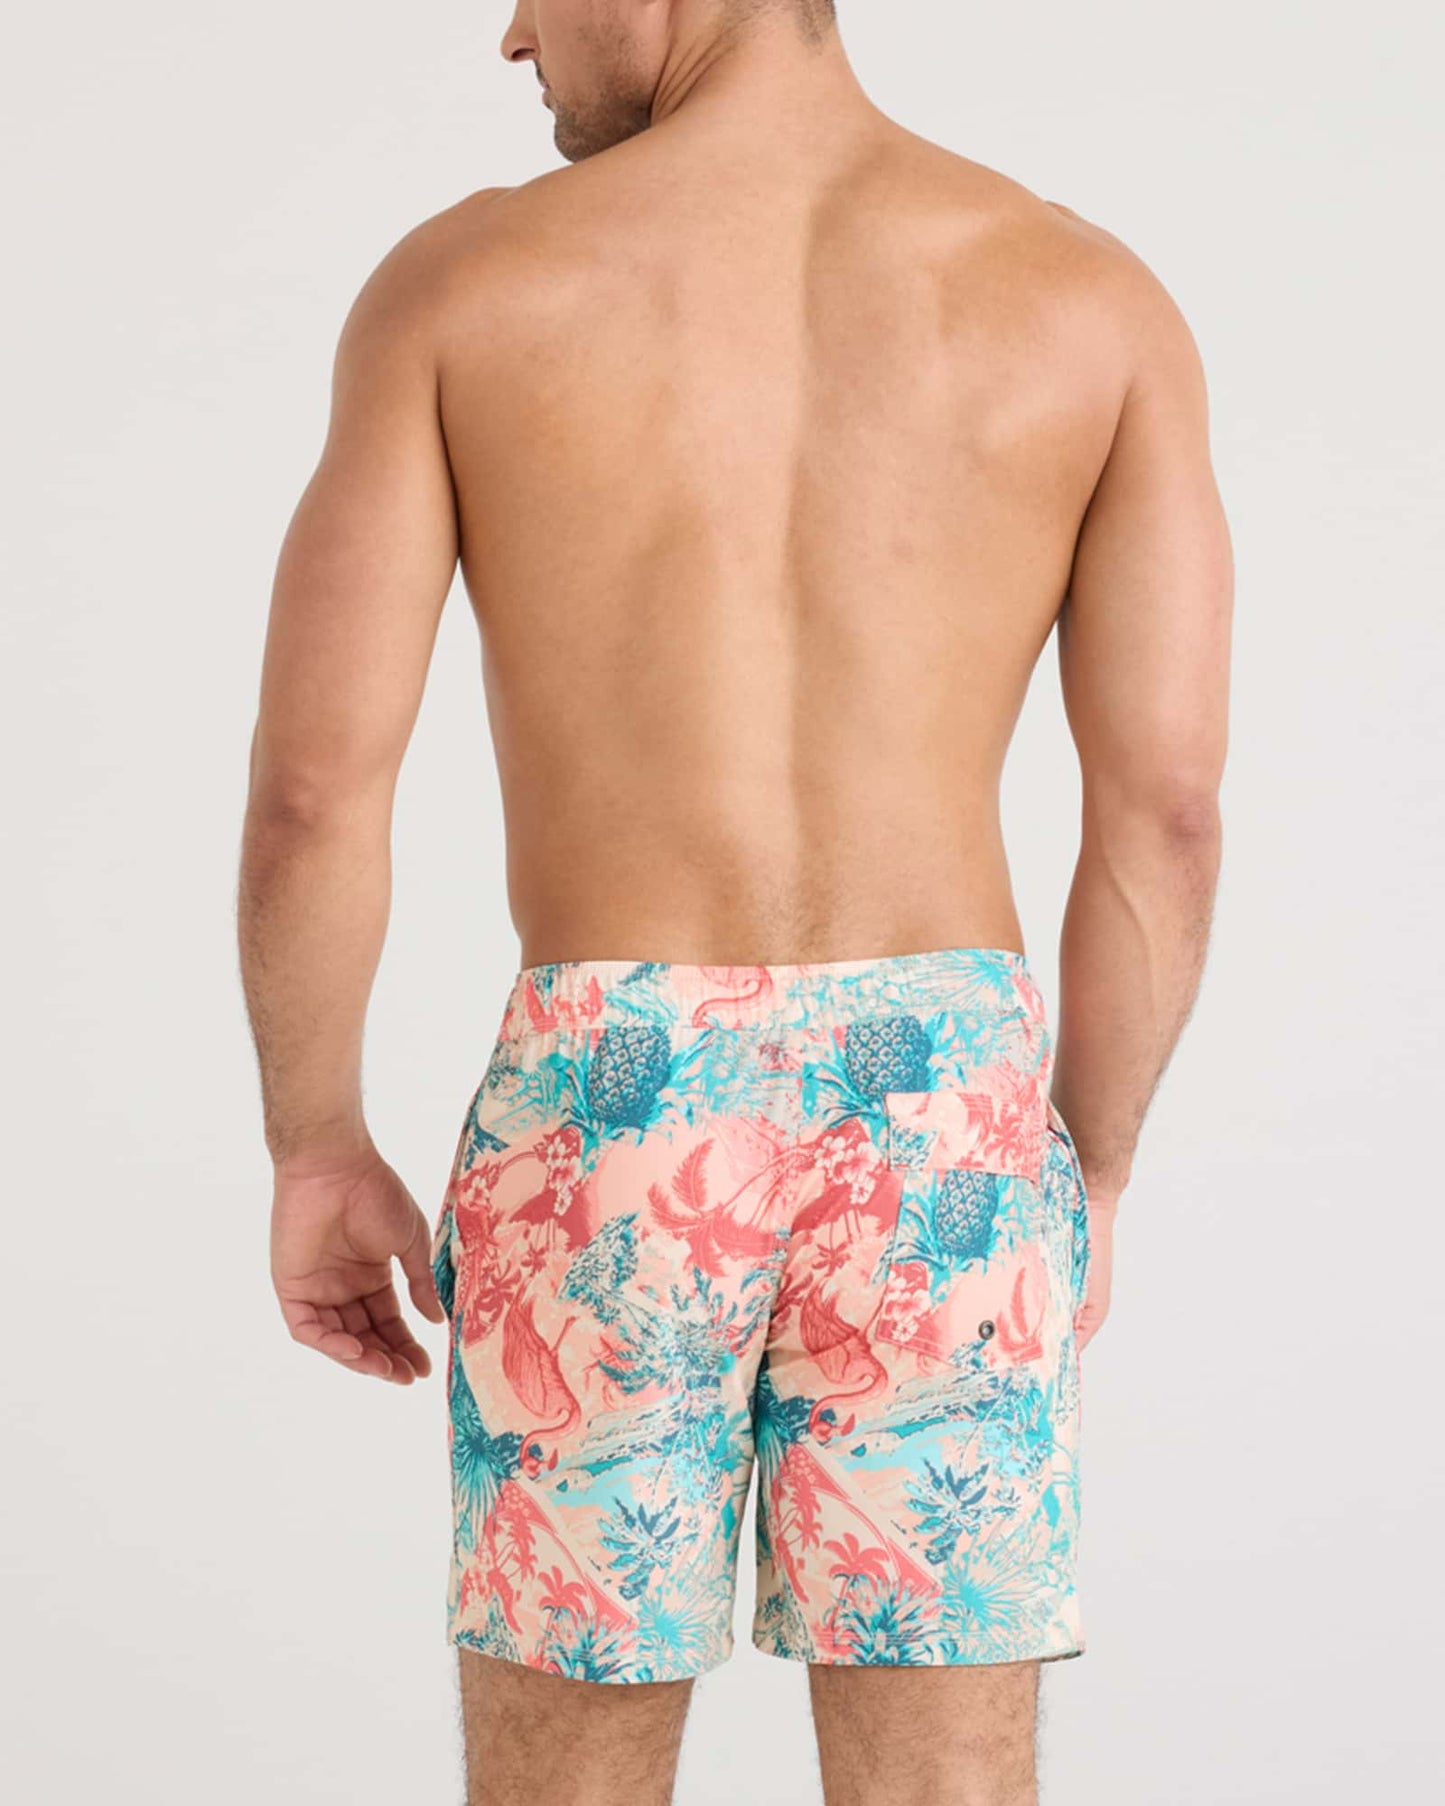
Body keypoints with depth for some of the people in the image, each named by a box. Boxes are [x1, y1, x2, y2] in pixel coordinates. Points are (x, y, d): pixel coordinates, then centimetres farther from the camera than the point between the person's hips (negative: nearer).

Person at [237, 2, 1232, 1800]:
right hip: (934, 1140, 1)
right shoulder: (1098, 300, 1)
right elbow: (1165, 812, -3)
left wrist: (312, 1152, 8)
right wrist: (1084, 1184, 10)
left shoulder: (456, 283, -2)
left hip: (607, 1140, -1)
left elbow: (310, 785, -6)